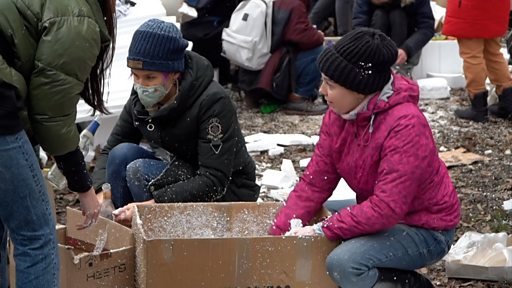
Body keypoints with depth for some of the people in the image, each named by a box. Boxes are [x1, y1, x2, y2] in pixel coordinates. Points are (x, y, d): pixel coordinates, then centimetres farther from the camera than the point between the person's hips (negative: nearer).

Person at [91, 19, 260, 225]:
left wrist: (152, 204, -39)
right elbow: (110, 150, 0)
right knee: (123, 153, -18)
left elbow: (214, 182, -30)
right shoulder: (140, 99, -6)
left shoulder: (212, 101, -26)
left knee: (140, 171, -26)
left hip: (227, 193, -6)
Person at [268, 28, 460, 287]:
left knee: (343, 262, -29)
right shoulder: (339, 115, -7)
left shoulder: (405, 126, -30)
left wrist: (322, 230, -30)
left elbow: (386, 208, -33)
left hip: (425, 229, -8)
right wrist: (279, 234, -14)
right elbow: (314, 183, -6)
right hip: (380, 217, 8)